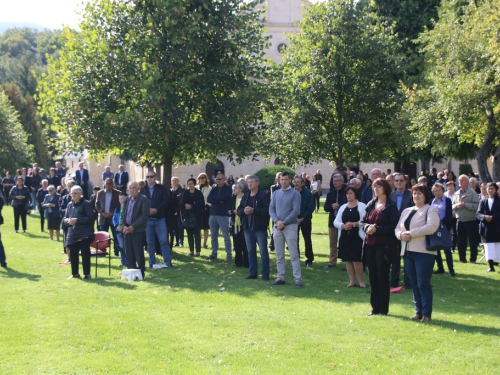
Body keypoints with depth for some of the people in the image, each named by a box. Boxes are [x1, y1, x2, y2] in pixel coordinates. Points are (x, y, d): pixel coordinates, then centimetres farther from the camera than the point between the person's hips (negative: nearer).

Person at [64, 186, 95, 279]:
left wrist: (77, 220, -19)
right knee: (73, 254, 8)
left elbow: (90, 218, -14)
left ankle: (87, 274, 4)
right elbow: (65, 218, 17)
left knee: (85, 253, -4)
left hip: (84, 235, -6)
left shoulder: (86, 204, -5)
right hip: (72, 234, 6)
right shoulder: (70, 205, 15)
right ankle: (75, 273, 20)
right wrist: (68, 221, -7)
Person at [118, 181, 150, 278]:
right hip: (127, 230, 6)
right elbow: (123, 214, 15)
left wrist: (133, 227, -16)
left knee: (139, 254, -3)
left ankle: (141, 273, 6)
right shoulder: (126, 200, 14)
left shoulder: (143, 199, -5)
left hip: (138, 230, -6)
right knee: (129, 254, 6)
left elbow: (145, 216, -12)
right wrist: (123, 225, -5)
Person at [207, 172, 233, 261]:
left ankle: (229, 254, -3)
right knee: (213, 236, 10)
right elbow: (208, 199, -1)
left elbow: (225, 197, -18)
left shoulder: (228, 189, 0)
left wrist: (215, 198, -5)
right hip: (213, 215, 5)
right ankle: (214, 253, 19)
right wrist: (219, 200, -11)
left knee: (226, 236, -4)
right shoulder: (214, 189, 14)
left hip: (223, 215, -5)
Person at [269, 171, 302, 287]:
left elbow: (296, 211, -11)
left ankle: (297, 279, -6)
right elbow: (271, 209, 6)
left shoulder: (295, 193, -5)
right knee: (279, 255, 9)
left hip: (290, 226, -5)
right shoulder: (276, 193, 10)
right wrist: (277, 221, -10)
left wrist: (284, 222, -14)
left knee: (294, 254, -7)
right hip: (277, 227, 5)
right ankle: (280, 278, 15)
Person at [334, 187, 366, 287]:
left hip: (357, 237, -5)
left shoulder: (362, 206, -1)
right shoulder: (343, 207, 13)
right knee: (348, 259, 7)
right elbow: (336, 222, 9)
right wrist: (343, 226, -11)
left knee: (356, 260, -9)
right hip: (345, 237, 5)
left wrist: (354, 224, -19)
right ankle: (352, 281, 15)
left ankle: (361, 281, 6)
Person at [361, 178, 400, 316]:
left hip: (384, 245, -6)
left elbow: (393, 226, -11)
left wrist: (377, 229, -19)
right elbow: (364, 222, 13)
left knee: (382, 276, -1)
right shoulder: (370, 205, 13)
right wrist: (367, 227, -9)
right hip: (370, 244, 6)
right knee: (373, 276, 8)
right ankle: (375, 307, 16)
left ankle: (383, 309, 6)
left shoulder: (391, 206, -5)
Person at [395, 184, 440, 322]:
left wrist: (411, 233, -17)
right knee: (414, 284, 9)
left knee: (423, 284, -8)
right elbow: (397, 228, 17)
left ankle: (426, 314, -1)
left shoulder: (431, 210, -2)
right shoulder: (406, 211, 20)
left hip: (424, 252, -6)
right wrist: (401, 234, -7)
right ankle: (418, 311, 16)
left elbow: (431, 227, -18)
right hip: (408, 252, 7)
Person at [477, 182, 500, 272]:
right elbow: (478, 214, 3)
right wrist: (484, 217, -17)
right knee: (488, 248, -1)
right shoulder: (483, 201, 11)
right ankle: (491, 267, 1)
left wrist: (492, 217, -20)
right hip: (486, 228, 2)